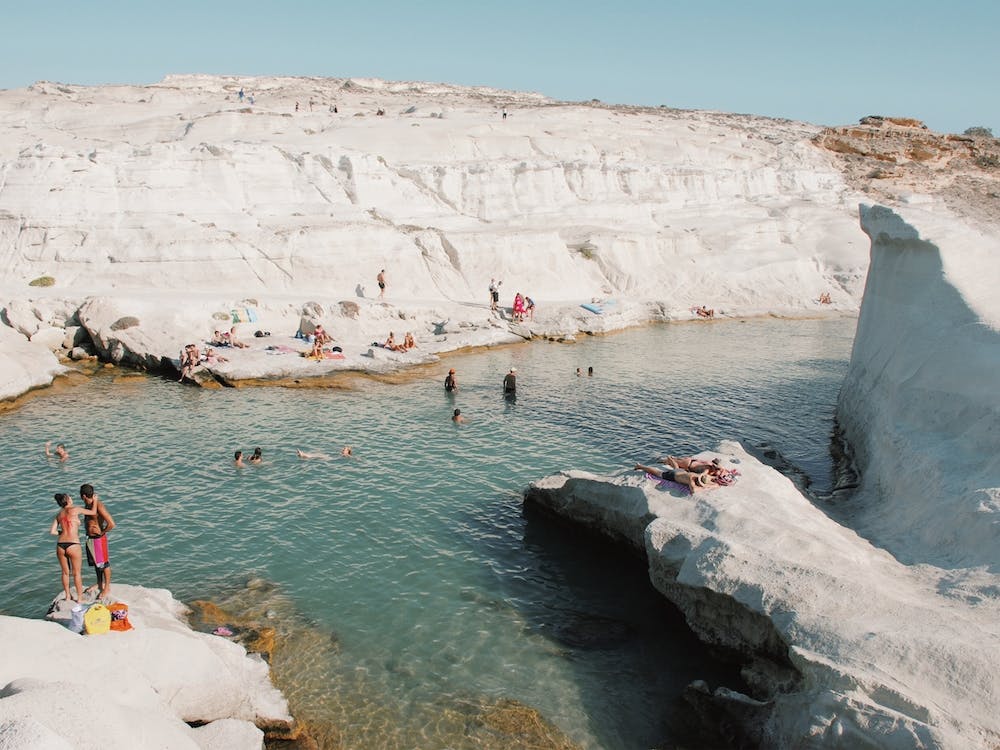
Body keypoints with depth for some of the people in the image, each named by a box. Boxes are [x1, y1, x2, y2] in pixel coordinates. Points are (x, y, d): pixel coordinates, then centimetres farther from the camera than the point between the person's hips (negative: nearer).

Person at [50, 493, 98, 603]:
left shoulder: (58, 514, 13)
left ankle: (68, 596, 31)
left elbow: (52, 531, 8)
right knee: (77, 573, 9)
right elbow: (93, 512, 8)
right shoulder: (75, 510, -2)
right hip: (73, 545, -5)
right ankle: (79, 598, 16)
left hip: (60, 545, 5)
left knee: (65, 572, 19)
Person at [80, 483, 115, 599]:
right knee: (96, 563, 22)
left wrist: (102, 532, -16)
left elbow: (111, 524, -30)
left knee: (104, 563, 4)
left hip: (99, 539, -9)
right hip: (90, 538, 9)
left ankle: (107, 588, 15)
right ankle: (100, 583, 38)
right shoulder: (87, 505, 3)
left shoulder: (99, 506, -24)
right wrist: (88, 531, 16)